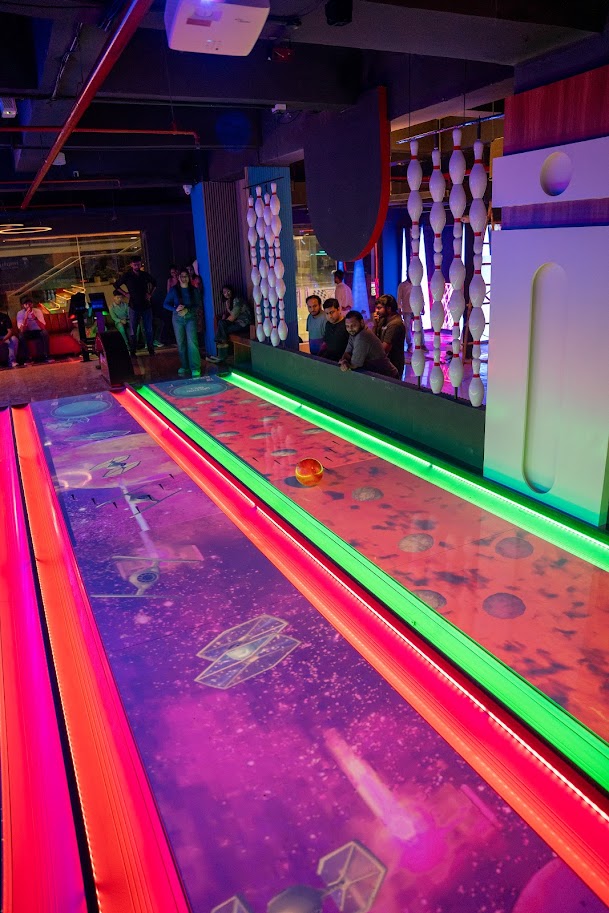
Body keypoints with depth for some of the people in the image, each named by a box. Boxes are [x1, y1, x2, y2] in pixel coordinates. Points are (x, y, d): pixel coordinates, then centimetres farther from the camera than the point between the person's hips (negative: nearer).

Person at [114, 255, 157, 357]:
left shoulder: (145, 274, 4)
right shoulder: (127, 275, -2)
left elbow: (154, 283, 22)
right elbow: (116, 286, 8)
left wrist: (150, 294, 11)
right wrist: (125, 294, 0)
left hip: (146, 305, 2)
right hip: (134, 307, -2)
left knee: (149, 329, 5)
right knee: (133, 331, 1)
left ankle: (151, 349, 15)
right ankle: (132, 352, 6)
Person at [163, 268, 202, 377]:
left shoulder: (194, 290, 0)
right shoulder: (173, 289, 1)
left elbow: (198, 306, 0)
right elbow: (165, 304, 1)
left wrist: (187, 310, -18)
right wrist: (176, 309, -18)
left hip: (190, 318, -2)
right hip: (177, 319, 2)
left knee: (192, 342, -15)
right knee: (180, 343, 6)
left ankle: (195, 368, -15)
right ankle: (184, 366, 19)